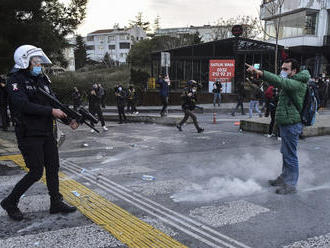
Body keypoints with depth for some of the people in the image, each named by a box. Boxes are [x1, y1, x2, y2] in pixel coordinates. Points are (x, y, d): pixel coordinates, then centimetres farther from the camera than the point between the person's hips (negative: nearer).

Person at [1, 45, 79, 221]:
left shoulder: (42, 80, 12)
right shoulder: (15, 80, -10)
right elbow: (24, 106, -23)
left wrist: (68, 121, 1)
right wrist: (50, 111, -20)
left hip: (47, 133, 8)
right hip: (29, 135, -7)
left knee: (53, 168, 10)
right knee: (36, 172, -5)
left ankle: (56, 203, 23)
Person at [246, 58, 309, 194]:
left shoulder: (298, 84, -18)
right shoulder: (290, 82, 14)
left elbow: (280, 82, -33)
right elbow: (278, 82, 5)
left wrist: (260, 73, -41)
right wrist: (257, 72, -10)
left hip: (291, 124, -10)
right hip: (285, 123, 10)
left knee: (290, 155, -2)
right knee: (285, 153, 21)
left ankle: (291, 185, 9)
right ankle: (284, 177, 36)